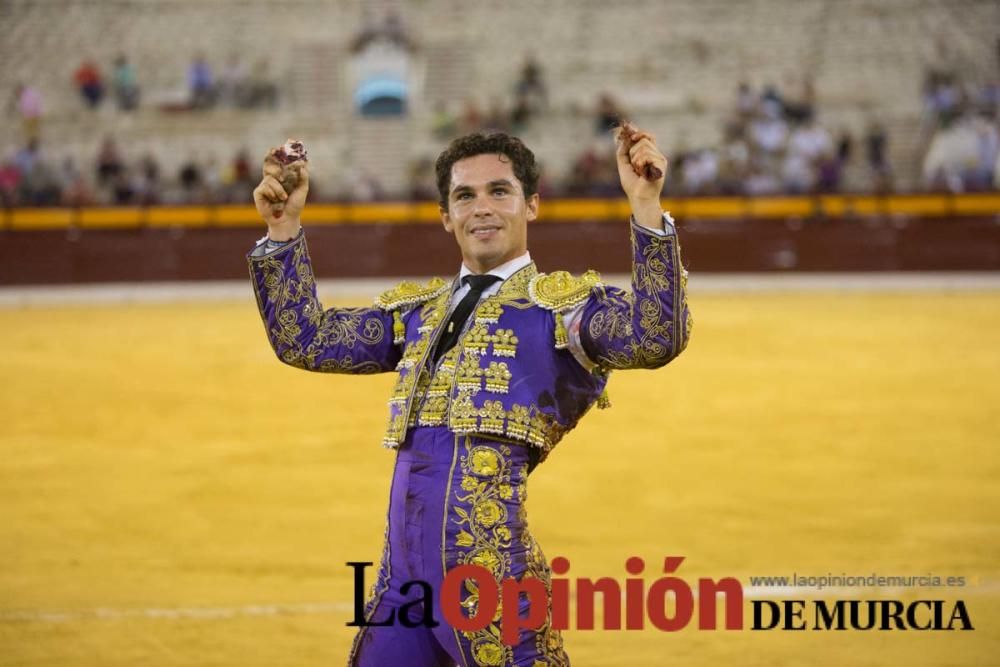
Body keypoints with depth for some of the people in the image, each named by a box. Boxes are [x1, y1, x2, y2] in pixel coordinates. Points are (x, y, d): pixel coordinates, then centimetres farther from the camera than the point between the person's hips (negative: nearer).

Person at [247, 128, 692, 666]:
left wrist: (645, 204, -24)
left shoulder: (560, 301, 2)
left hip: (494, 570, -6)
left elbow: (657, 338, -15)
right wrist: (284, 229, 11)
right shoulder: (417, 310, 21)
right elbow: (304, 340, 20)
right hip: (403, 573, 6)